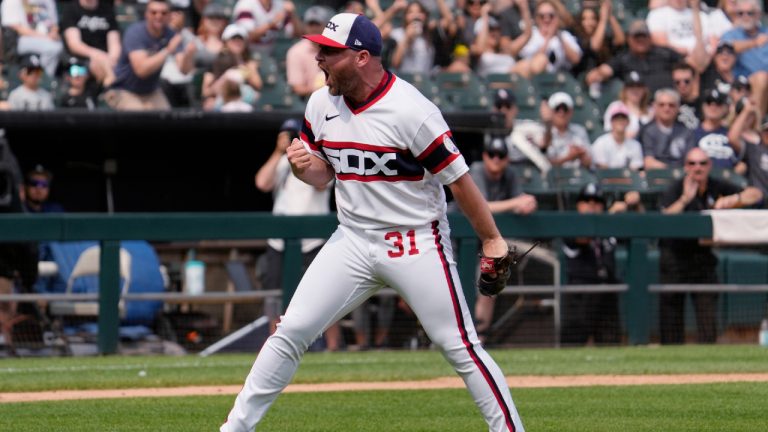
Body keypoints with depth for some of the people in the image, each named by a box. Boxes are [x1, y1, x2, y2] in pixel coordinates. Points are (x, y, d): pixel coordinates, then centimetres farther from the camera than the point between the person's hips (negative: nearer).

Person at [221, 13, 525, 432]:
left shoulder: (410, 111, -19)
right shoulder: (321, 104, 1)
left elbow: (457, 177, -12)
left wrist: (492, 240, -8)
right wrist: (303, 166, -10)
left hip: (417, 245, -5)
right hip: (352, 239, 5)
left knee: (460, 346, -5)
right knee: (291, 331, -1)